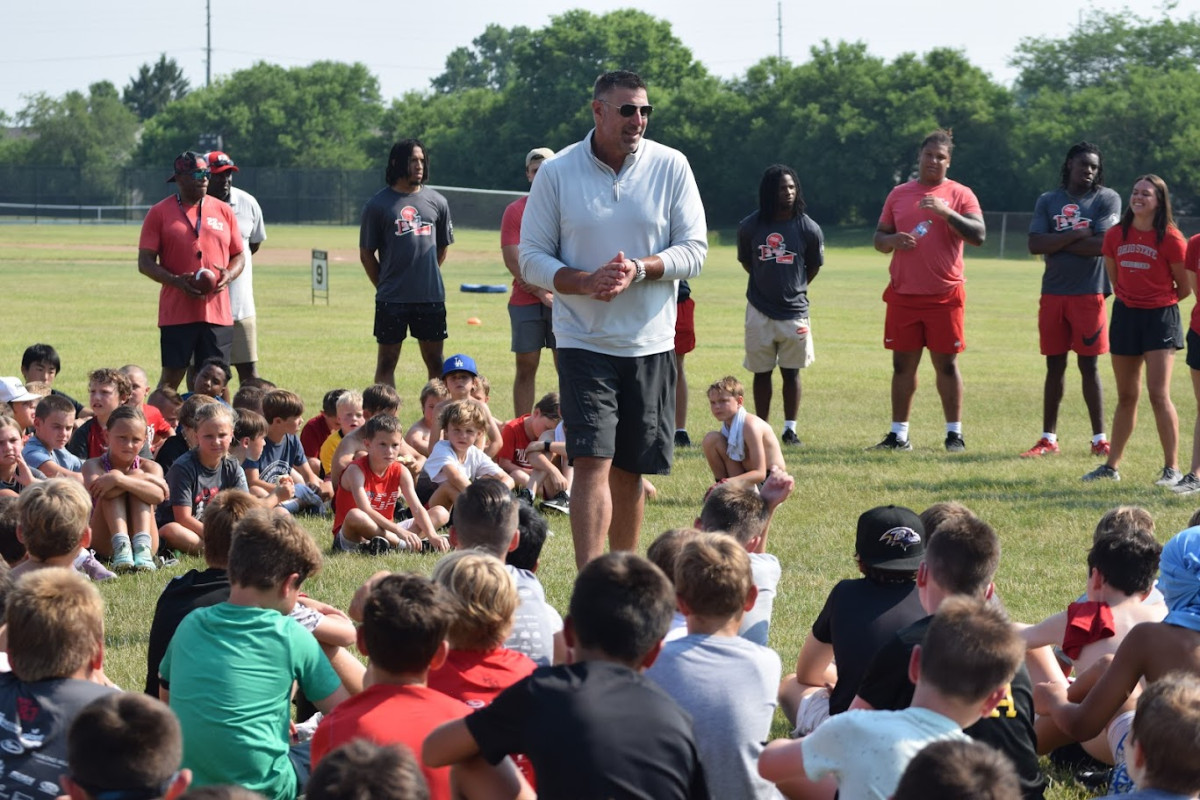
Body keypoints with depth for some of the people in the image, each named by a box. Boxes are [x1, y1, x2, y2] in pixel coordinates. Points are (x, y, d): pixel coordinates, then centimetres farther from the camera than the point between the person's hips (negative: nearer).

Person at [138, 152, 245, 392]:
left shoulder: (224, 211, 12)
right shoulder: (159, 213, 2)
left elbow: (239, 257, 17)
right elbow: (145, 262, -1)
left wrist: (229, 275, -6)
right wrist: (176, 281, -16)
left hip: (217, 312, 3)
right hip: (176, 314, -3)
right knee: (171, 377, -3)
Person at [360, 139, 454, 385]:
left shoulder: (436, 202, 7)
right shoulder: (378, 204, -2)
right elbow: (366, 254, 3)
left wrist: (427, 279, 13)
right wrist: (385, 287, 5)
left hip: (431, 297, 3)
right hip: (391, 300, -3)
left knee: (435, 360, 7)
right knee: (387, 360, 3)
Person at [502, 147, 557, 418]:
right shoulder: (515, 210, 4)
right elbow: (512, 259, -3)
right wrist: (542, 293, -9)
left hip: (563, 299, 1)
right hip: (526, 301, 0)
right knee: (526, 367, 2)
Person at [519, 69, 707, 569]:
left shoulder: (670, 167, 1)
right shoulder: (557, 172, -2)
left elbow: (694, 250, 0)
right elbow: (531, 259, 0)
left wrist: (638, 270, -18)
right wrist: (585, 282, -18)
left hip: (650, 344, 2)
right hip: (583, 341, -2)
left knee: (630, 471, 9)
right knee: (592, 463, -14)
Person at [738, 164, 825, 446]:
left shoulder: (808, 229, -7)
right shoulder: (750, 226, -5)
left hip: (794, 310, -1)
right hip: (760, 311, 1)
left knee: (791, 371, 5)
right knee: (761, 372, 7)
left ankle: (790, 429, 11)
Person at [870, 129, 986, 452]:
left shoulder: (960, 195, 1)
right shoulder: (899, 194, 11)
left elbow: (978, 235, -11)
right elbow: (879, 239, 15)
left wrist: (947, 212, -23)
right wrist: (892, 239, -8)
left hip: (944, 296, -3)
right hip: (903, 294, 3)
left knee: (946, 364, 0)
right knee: (903, 364, 6)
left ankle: (954, 434, 6)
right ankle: (898, 434, 11)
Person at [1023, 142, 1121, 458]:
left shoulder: (1107, 199, -1)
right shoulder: (1048, 201, 7)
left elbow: (1101, 244, -15)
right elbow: (1035, 245, -5)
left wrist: (1057, 243, -8)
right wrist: (1077, 235, -13)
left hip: (1089, 294, -3)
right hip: (1053, 293, 3)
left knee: (1088, 364, 1)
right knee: (1055, 365, 8)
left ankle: (1099, 439, 9)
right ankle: (1048, 439, 14)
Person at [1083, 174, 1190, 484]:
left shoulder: (1170, 239, -12)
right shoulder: (1115, 235, 1)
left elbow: (1185, 287, -3)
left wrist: (1160, 302, 9)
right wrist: (1129, 297, 11)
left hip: (1160, 316, -5)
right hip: (1125, 315, 5)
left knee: (1158, 394, -12)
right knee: (1126, 396, 13)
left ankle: (1172, 468, -4)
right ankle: (1111, 466, 20)